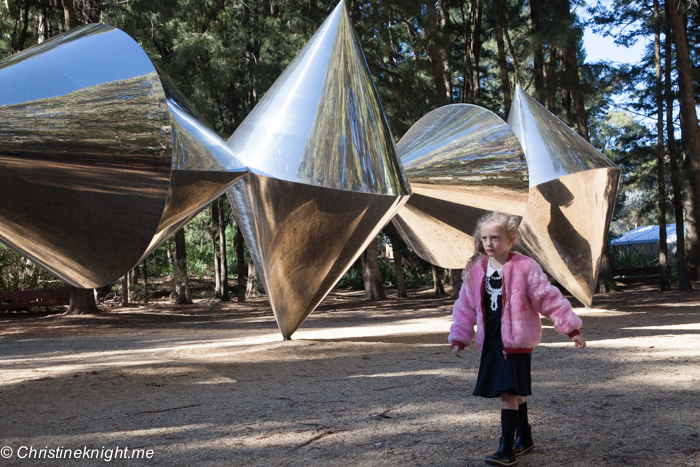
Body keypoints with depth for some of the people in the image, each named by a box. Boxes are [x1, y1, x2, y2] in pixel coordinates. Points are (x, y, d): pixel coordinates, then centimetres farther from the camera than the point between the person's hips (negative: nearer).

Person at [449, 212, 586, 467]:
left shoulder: (525, 267, -10)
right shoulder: (475, 270, 3)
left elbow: (549, 299, -7)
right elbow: (466, 306, 10)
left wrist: (572, 329, -6)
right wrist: (459, 337, 7)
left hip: (516, 340, -5)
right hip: (491, 341, 5)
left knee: (509, 392, -11)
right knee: (515, 392, 17)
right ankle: (524, 438, 34)